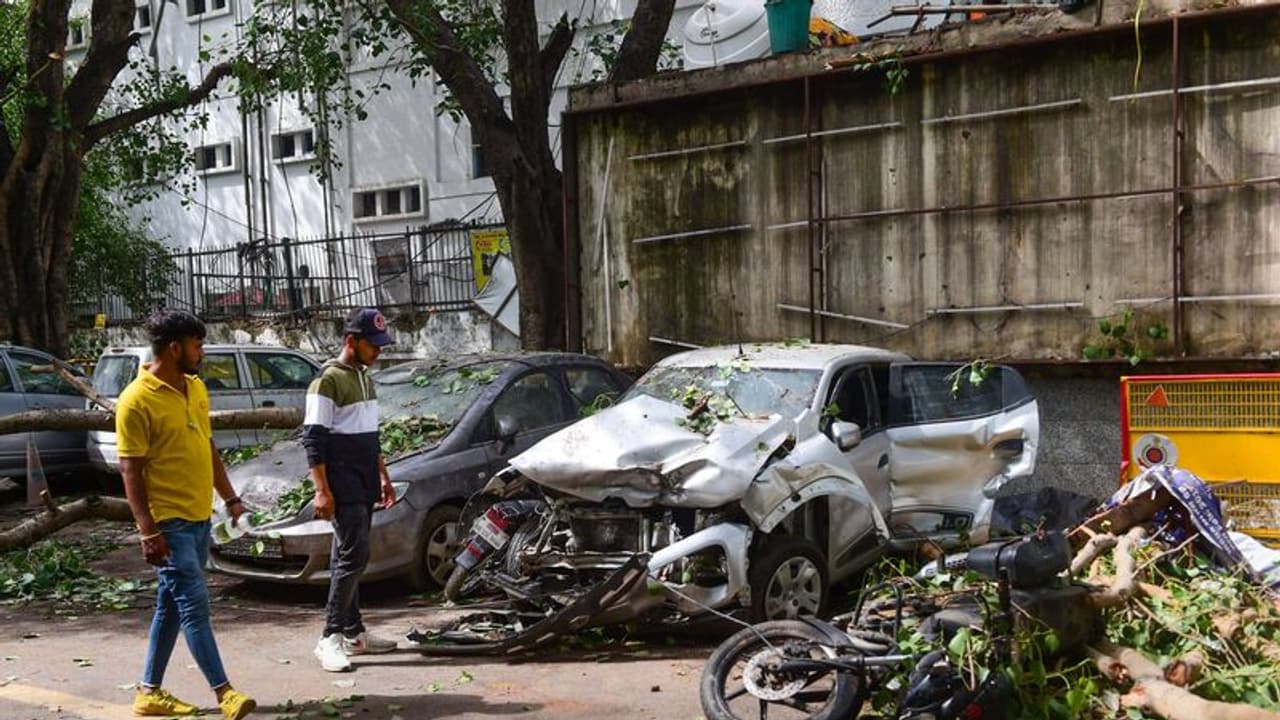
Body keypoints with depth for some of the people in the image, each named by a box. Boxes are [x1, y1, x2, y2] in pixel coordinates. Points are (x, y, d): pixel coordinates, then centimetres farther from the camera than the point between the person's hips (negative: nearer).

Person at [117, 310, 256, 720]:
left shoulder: (195, 388, 10)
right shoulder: (137, 401, -14)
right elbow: (131, 471, -15)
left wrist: (230, 498, 18)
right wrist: (148, 531, -19)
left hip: (199, 517, 8)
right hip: (169, 522, -8)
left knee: (172, 606, 14)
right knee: (194, 606, -7)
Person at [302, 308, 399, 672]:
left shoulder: (364, 377, 17)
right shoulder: (328, 381, -11)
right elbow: (313, 438, -15)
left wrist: (383, 477, 23)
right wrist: (322, 490, -20)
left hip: (364, 487, 8)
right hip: (342, 488, -8)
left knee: (349, 558, 12)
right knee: (354, 556, -13)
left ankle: (353, 632, 16)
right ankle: (330, 638, -9)